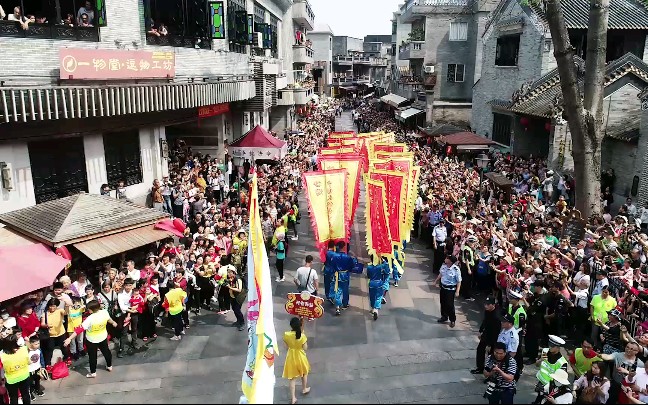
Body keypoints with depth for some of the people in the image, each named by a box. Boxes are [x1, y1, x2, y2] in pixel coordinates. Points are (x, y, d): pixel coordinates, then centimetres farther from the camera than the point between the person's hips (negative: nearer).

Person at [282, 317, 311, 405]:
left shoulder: (286, 335, -19)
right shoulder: (302, 336, -26)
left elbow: (287, 346, -4)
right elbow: (305, 348, -14)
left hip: (291, 357, 1)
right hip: (300, 357, -1)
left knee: (292, 378, 15)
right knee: (304, 373, 28)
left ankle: (293, 398, 19)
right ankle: (304, 389, 49)